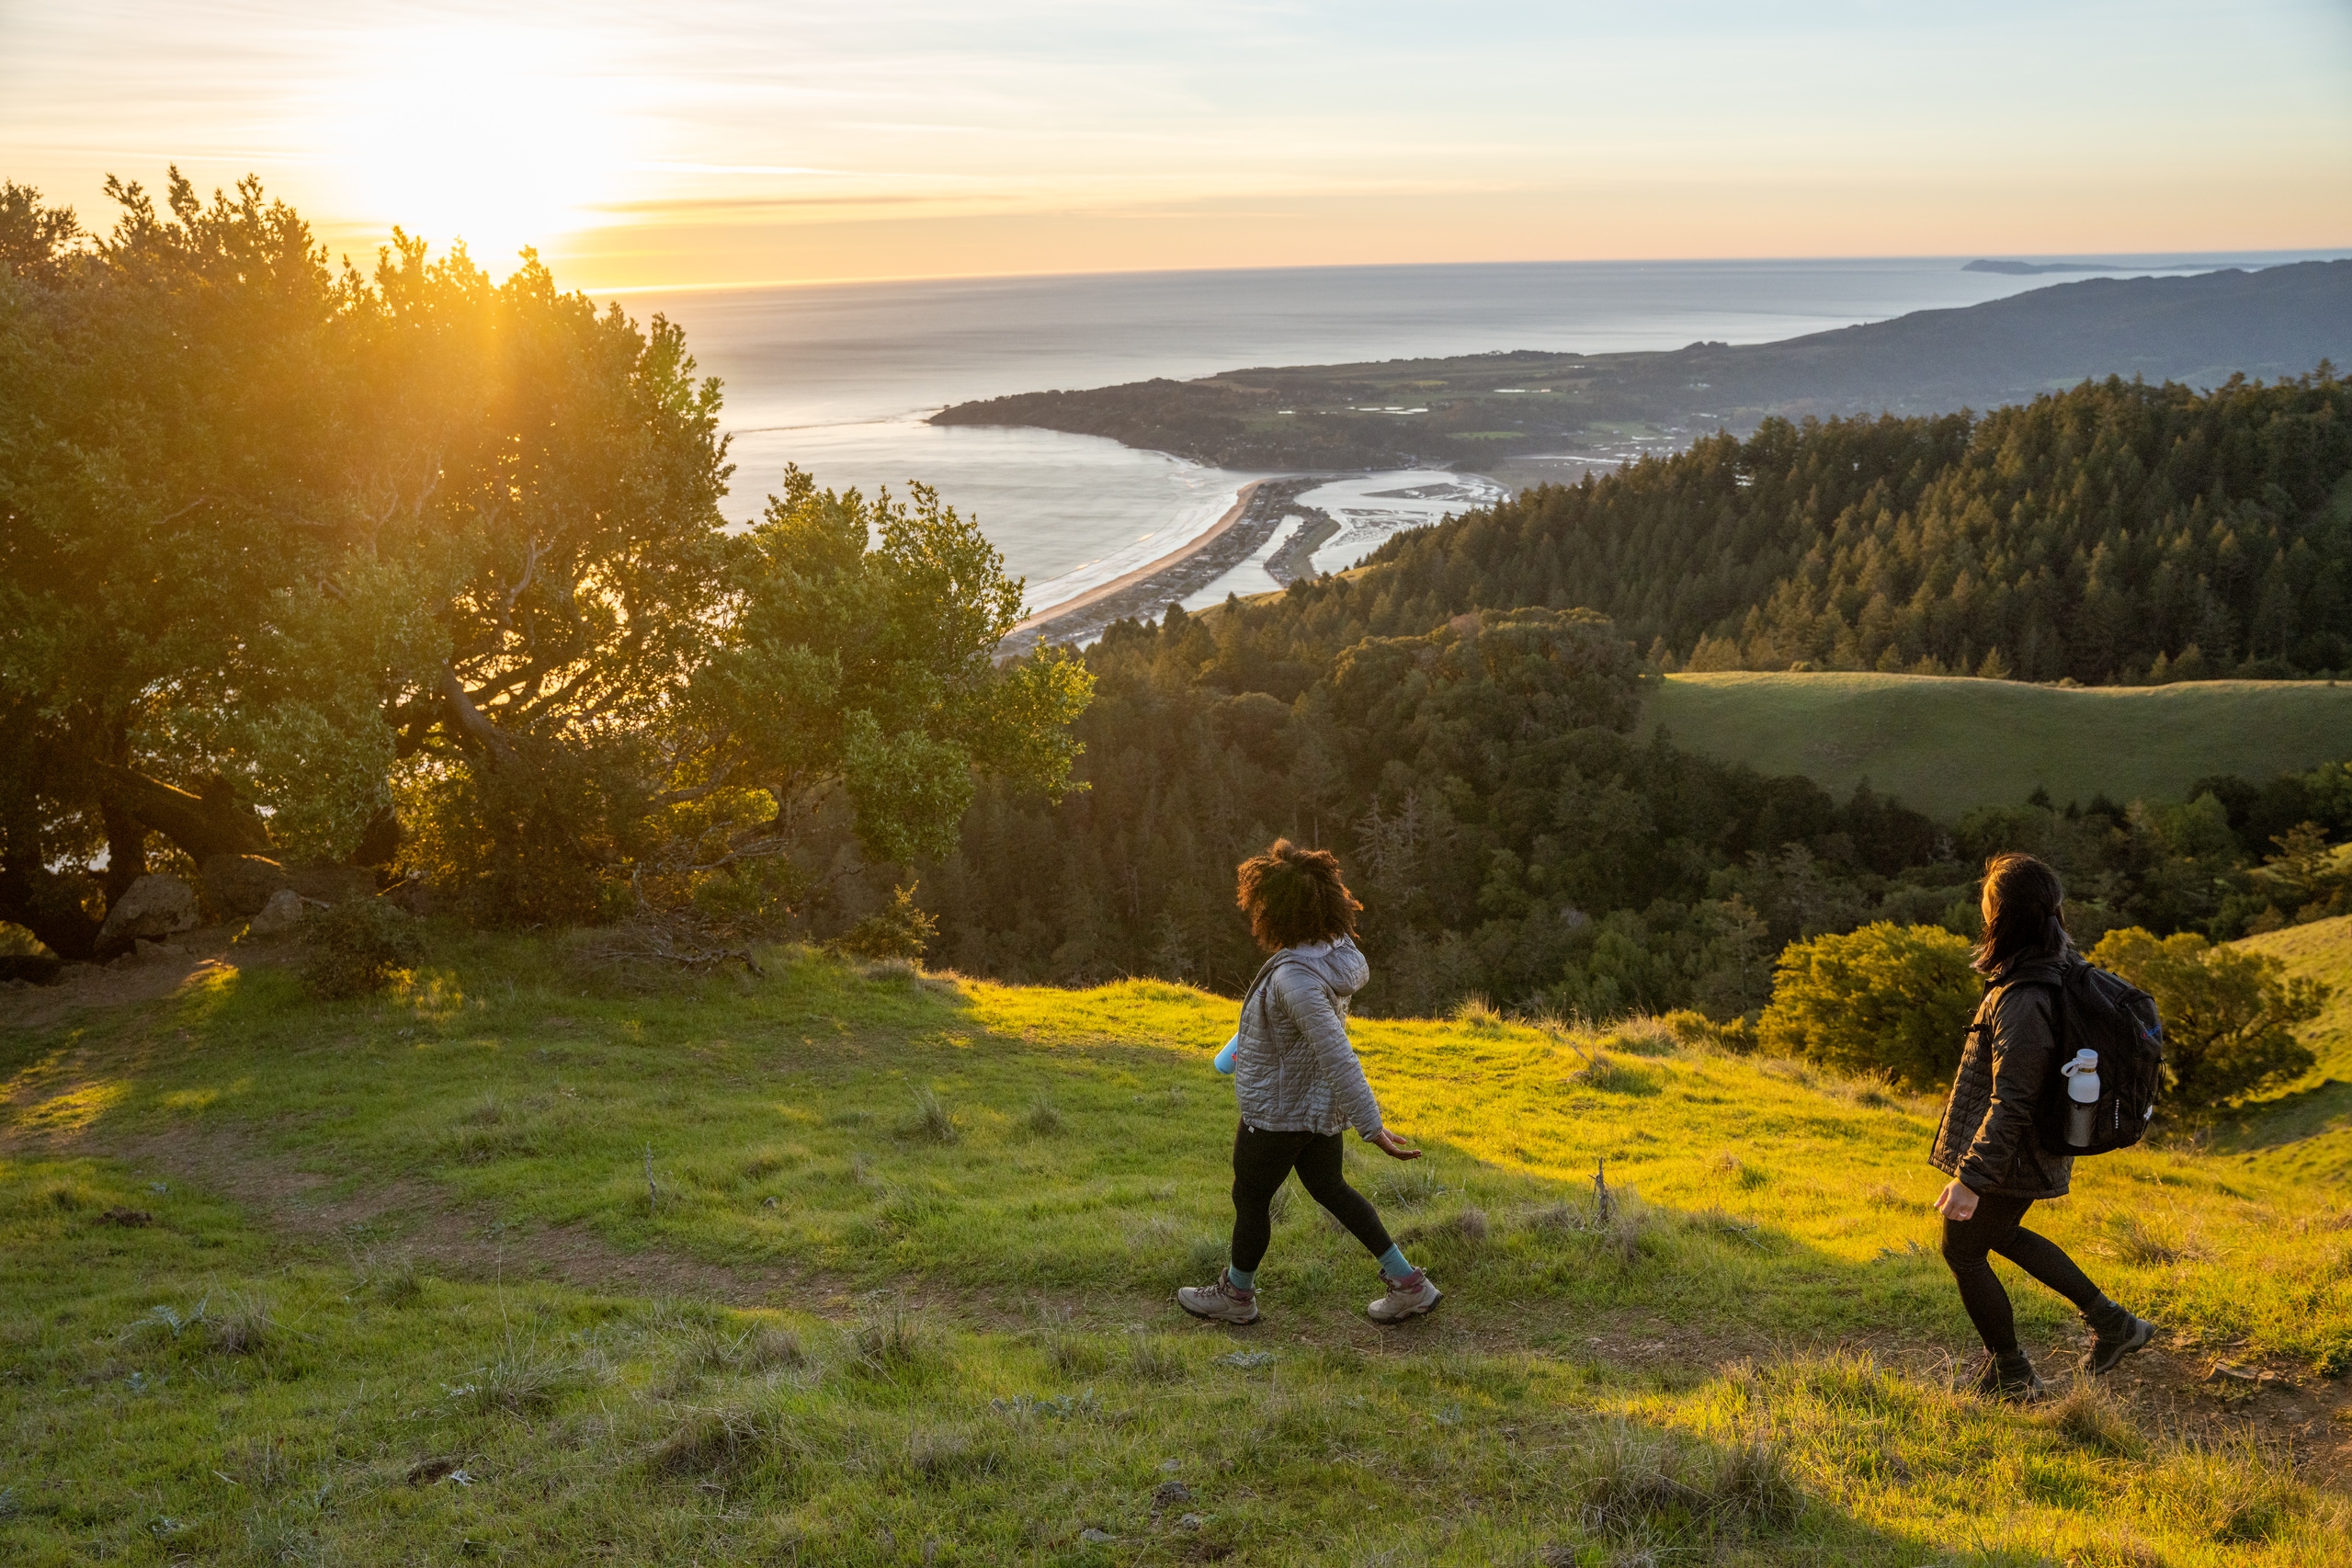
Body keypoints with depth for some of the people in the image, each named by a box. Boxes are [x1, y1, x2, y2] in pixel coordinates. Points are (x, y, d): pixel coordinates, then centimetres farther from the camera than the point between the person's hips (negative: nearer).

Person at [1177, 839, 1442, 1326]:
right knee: (1328, 1188, 24)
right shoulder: (1335, 950, -6)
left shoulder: (1295, 976, -34)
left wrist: (1372, 1127, -35)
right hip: (1321, 1105, 9)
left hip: (1277, 1113, -9)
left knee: (1250, 1199, 15)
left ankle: (1236, 1295, 37)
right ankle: (1407, 1283, 26)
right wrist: (1253, 1040, 30)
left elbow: (1338, 1056, -36)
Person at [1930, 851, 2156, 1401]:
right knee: (2001, 1234, 29)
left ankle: (2011, 1376, 24)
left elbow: (2010, 1103, -29)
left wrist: (1971, 1178, -26)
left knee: (1963, 1250, 11)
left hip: (2009, 1153, -9)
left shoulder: (2022, 1000, -31)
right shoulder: (2062, 965, -2)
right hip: (2034, 1149, 9)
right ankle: (2110, 1320, 32)